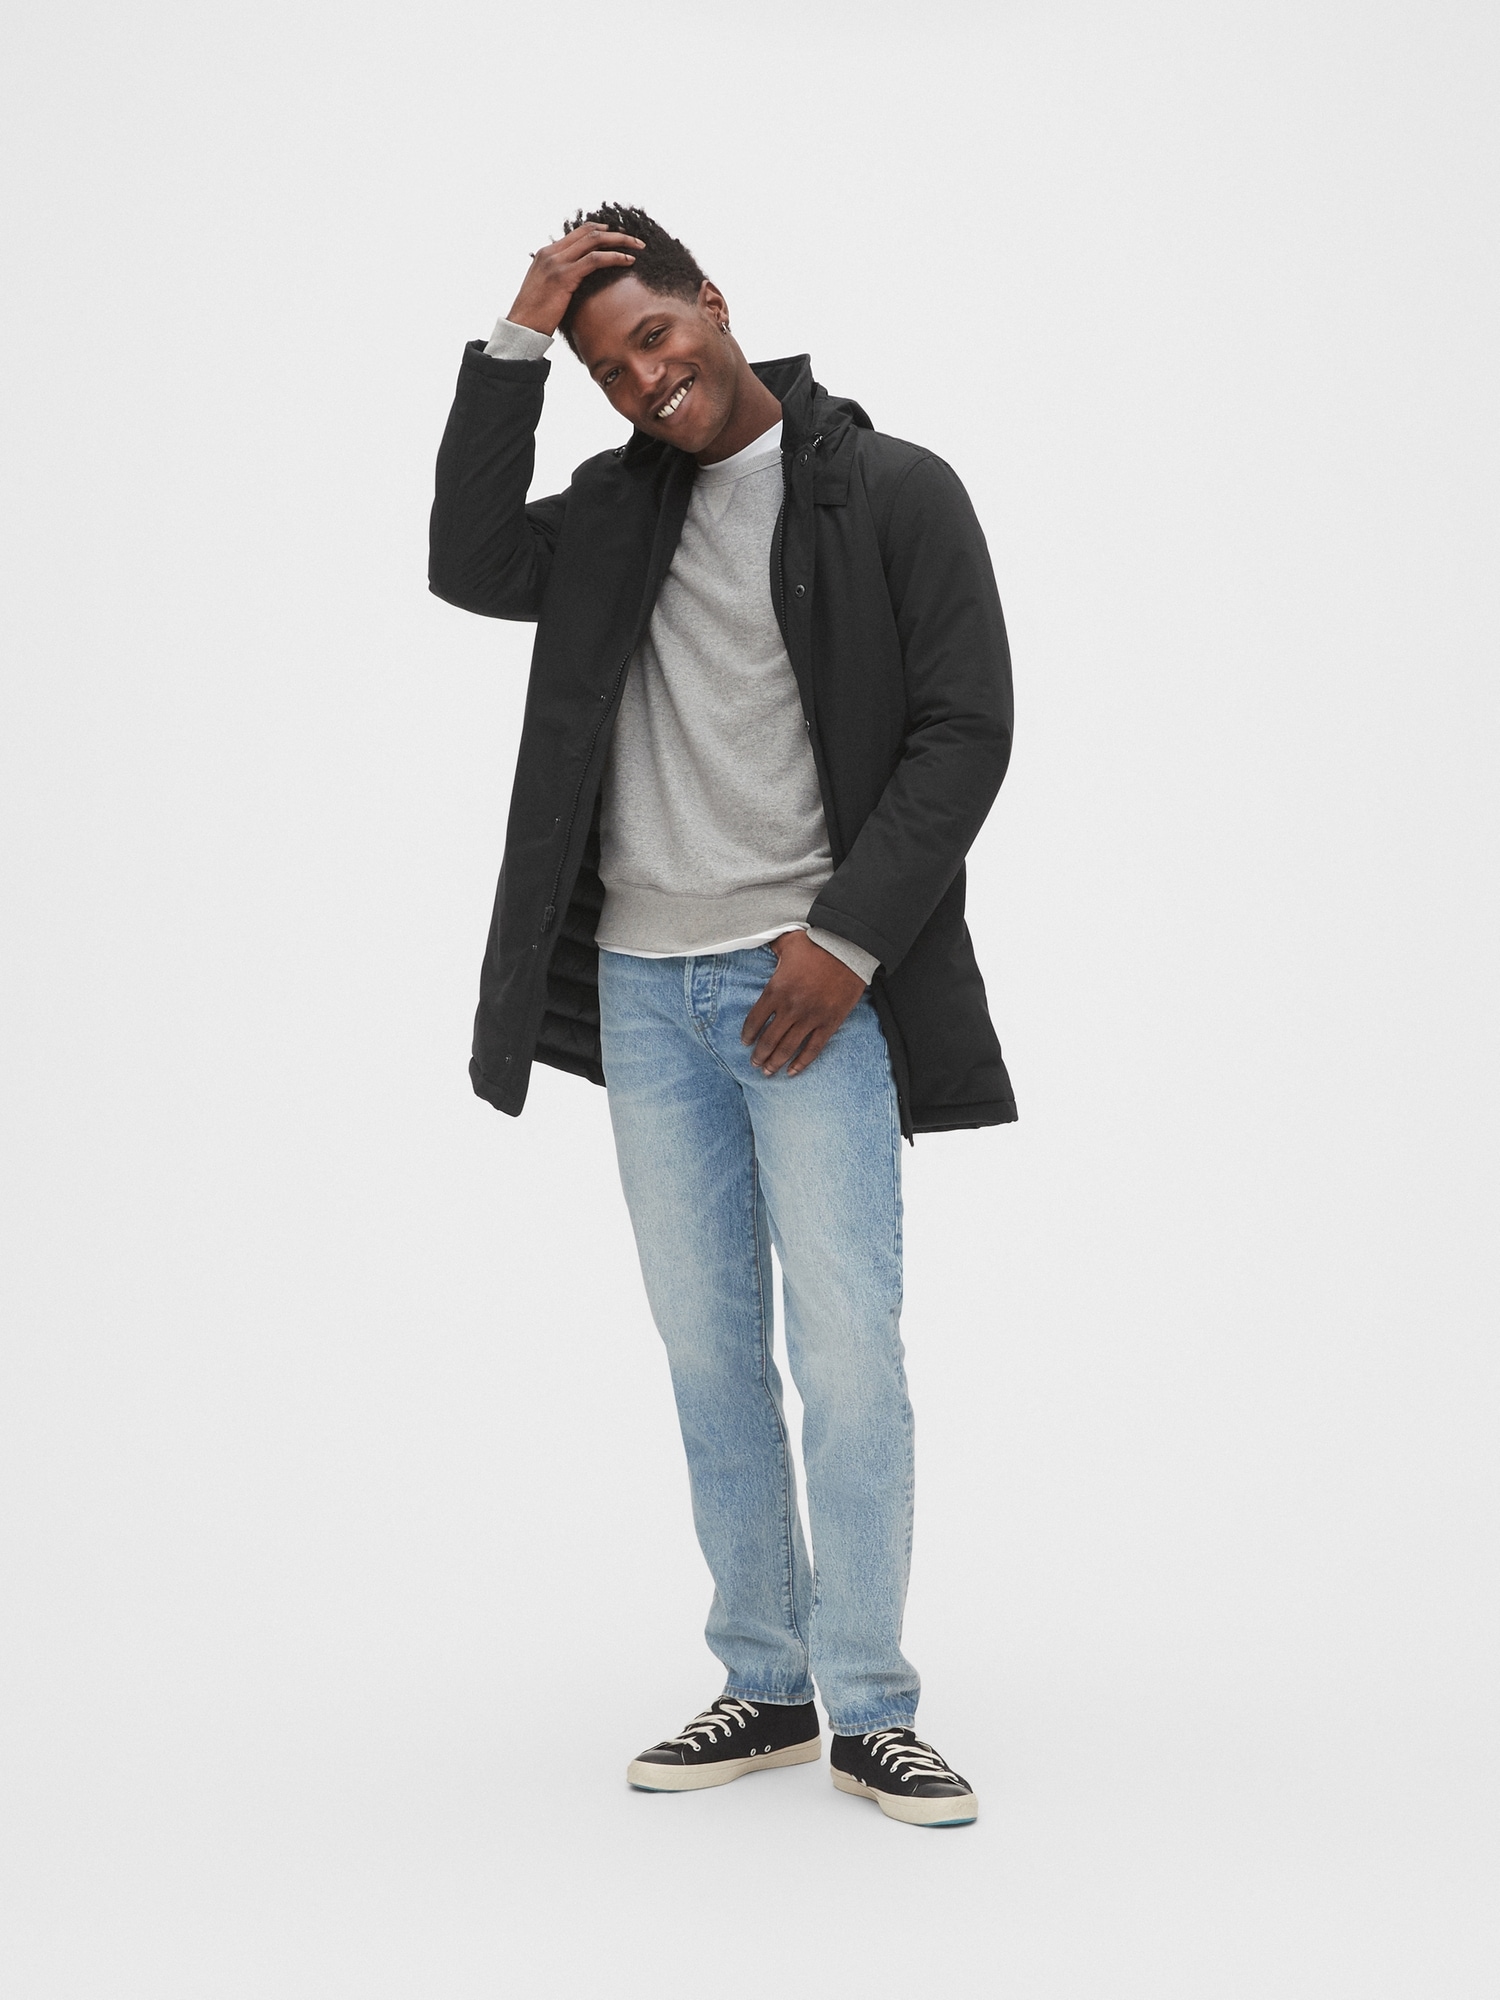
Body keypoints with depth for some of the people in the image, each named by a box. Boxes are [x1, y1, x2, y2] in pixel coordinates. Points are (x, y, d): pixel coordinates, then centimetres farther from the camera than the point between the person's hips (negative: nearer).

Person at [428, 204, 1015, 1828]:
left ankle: (868, 1710, 5)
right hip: (645, 980, 5)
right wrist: (513, 342, -3)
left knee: (845, 1347, -7)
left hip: (811, 982, -5)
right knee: (708, 1349, 8)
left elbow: (964, 731, -6)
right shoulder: (621, 505, 13)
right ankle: (764, 1688, 17)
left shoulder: (894, 492, -2)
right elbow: (469, 568, 0)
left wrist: (848, 940, -14)